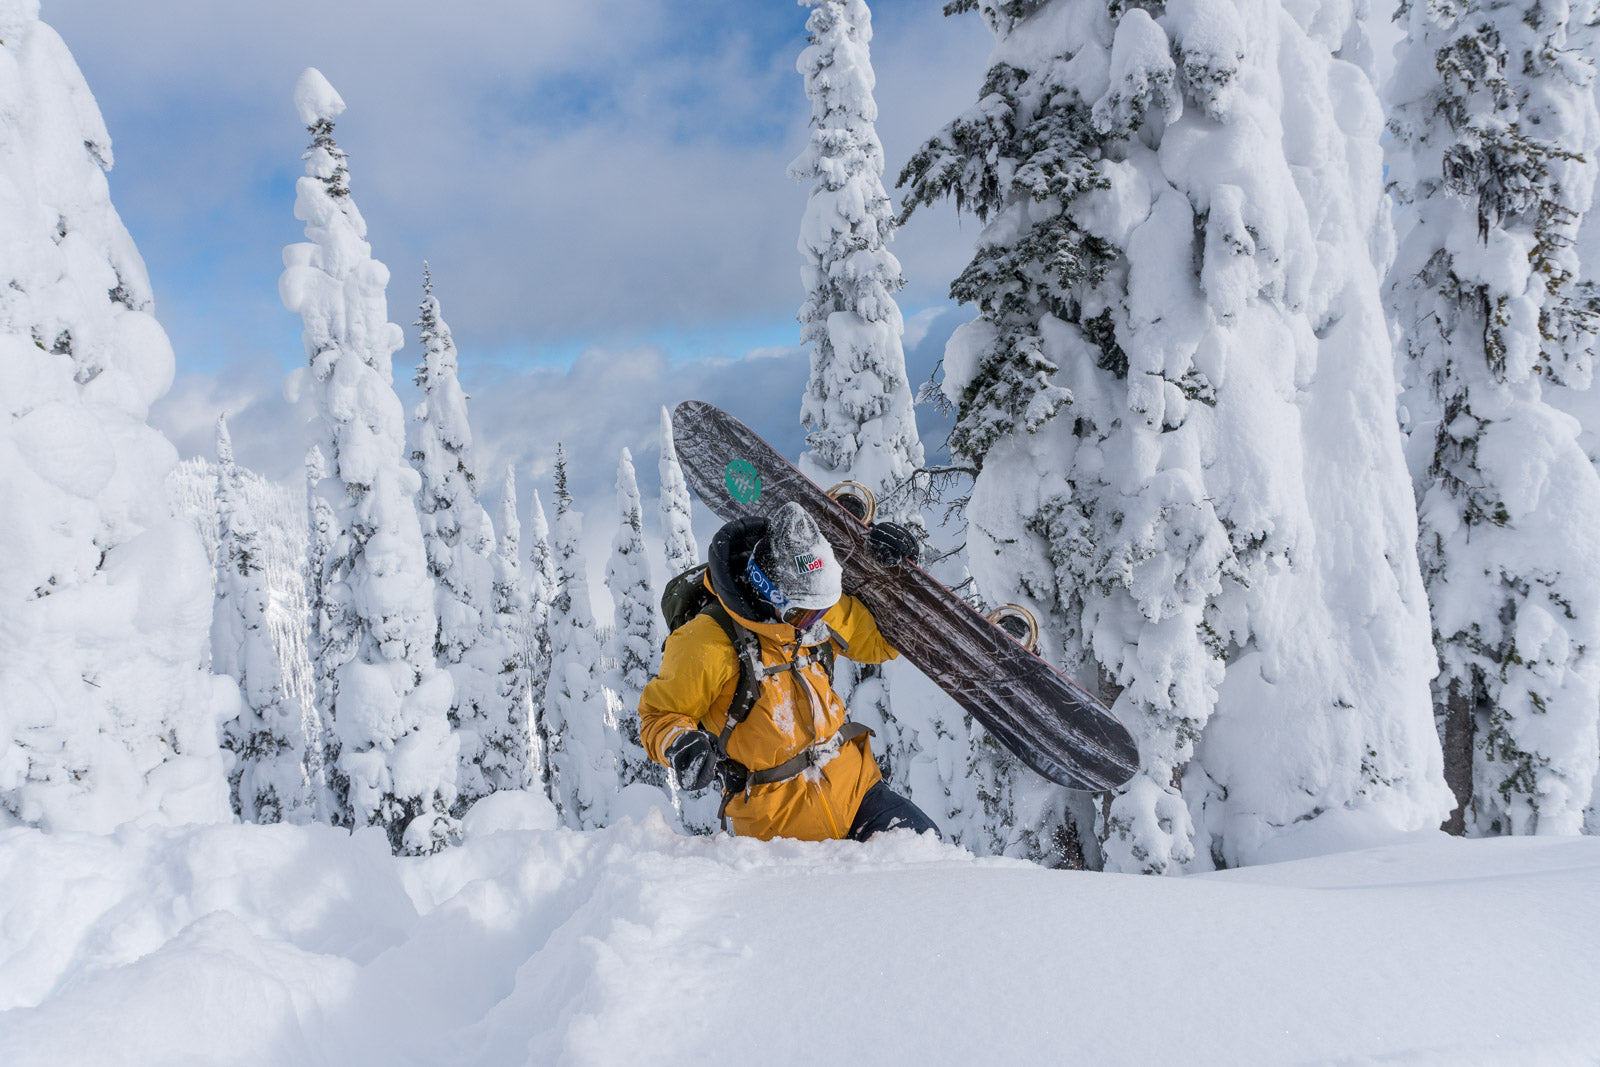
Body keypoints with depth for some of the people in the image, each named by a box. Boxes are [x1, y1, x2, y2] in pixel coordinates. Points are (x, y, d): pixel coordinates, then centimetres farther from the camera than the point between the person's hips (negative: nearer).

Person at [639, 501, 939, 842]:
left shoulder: (823, 615, 0)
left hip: (854, 783, 5)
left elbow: (877, 641, 16)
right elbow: (660, 714, -6)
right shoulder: (708, 645, -19)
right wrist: (680, 746, -28)